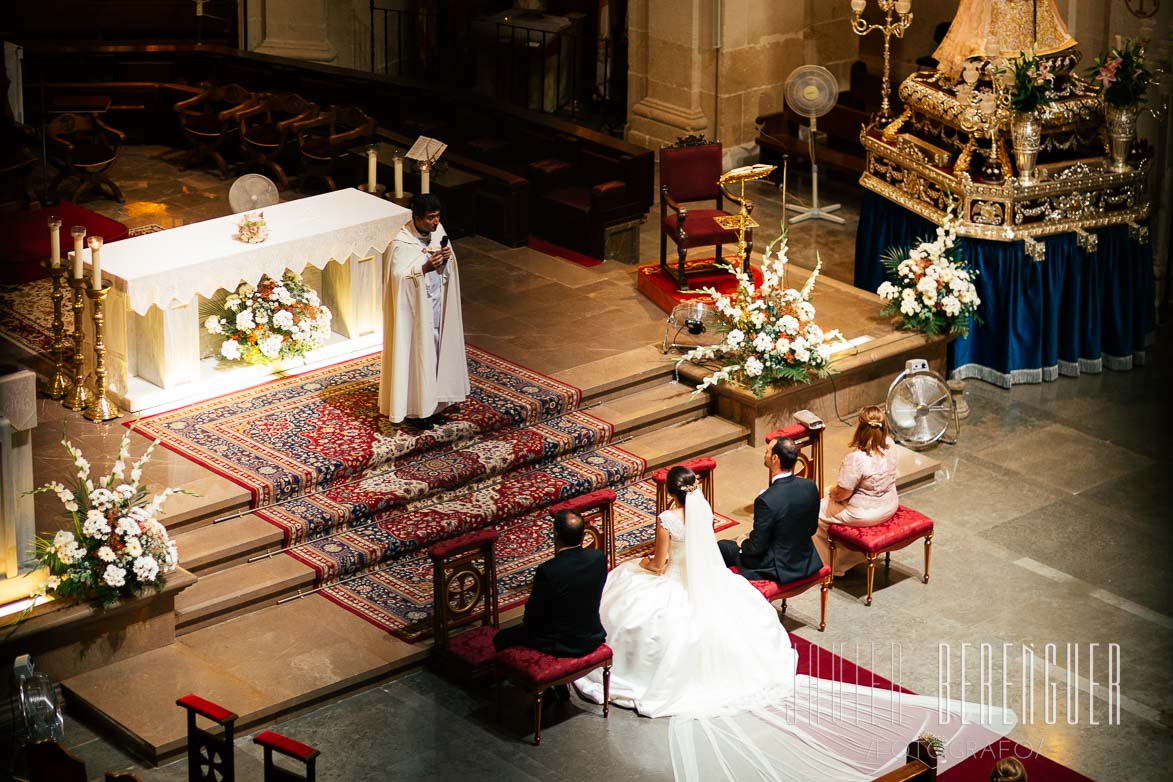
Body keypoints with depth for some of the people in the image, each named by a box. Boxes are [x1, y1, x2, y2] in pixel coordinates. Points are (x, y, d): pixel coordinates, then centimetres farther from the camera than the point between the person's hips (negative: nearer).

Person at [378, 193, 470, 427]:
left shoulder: (438, 231, 0)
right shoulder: (402, 243, -21)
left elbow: (449, 267, 10)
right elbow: (398, 276, -22)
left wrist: (447, 258, -12)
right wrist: (425, 267, -32)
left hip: (437, 305, 7)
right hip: (415, 308, -7)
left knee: (435, 351, 15)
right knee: (416, 354, 2)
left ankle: (431, 404, 27)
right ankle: (416, 408, 14)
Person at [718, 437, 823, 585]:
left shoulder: (766, 501, -30)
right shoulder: (810, 487, -11)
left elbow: (756, 548, -21)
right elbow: (812, 528, 5)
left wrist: (743, 543, 4)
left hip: (779, 570, -6)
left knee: (722, 547, 14)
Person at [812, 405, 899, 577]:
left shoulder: (856, 458, -35)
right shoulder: (890, 445, -13)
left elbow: (842, 493, -22)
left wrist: (832, 492, -2)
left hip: (864, 515, -7)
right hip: (890, 507, 7)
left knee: (815, 513, 19)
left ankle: (831, 567, 32)